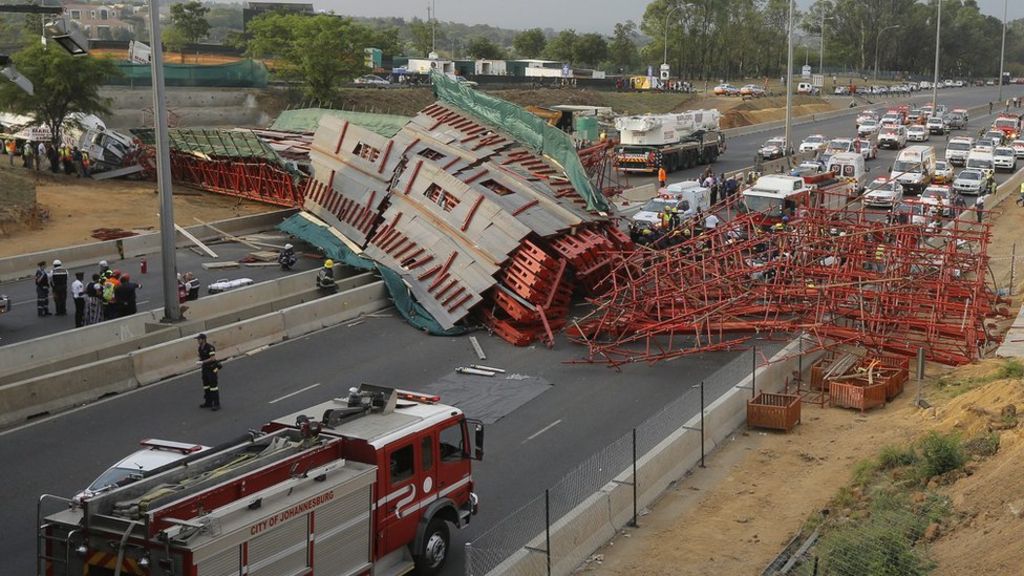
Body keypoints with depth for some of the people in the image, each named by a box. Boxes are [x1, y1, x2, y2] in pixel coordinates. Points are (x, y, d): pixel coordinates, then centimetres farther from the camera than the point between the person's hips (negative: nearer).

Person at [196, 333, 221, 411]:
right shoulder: (200, 348, 8)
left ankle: (216, 404, -5)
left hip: (212, 368, -9)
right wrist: (200, 361, -2)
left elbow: (213, 358, -26)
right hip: (205, 368, 9)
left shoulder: (209, 347, -19)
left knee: (213, 386, -8)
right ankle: (208, 403, 28)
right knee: (206, 386, 16)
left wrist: (203, 361, -26)